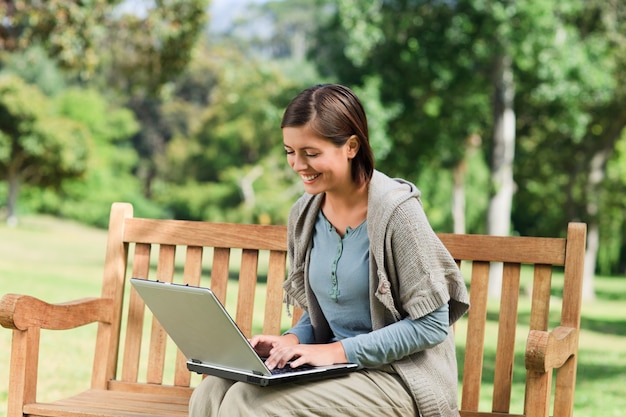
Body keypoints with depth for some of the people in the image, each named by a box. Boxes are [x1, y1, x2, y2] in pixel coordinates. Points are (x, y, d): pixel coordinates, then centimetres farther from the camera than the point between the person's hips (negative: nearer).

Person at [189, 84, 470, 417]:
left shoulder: (396, 211, -15)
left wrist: (339, 350, -19)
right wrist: (292, 340, -6)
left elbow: (432, 325, -15)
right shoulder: (304, 215, 5)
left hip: (400, 378, -6)